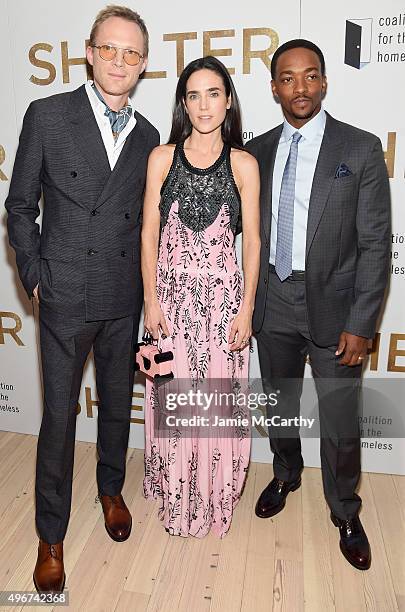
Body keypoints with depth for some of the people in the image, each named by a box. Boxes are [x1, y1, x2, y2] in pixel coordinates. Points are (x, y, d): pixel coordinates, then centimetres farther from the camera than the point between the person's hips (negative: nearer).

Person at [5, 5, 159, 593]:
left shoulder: (147, 135, 7)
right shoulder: (48, 115, -3)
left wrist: (141, 279, 6)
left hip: (124, 298, 3)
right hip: (66, 296, -3)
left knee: (118, 402, 17)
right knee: (59, 415, 5)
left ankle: (111, 489, 43)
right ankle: (52, 535, 25)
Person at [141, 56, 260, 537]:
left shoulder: (244, 164, 1)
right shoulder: (162, 157, 2)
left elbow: (252, 240, 0)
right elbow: (149, 232, 1)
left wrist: (247, 307, -5)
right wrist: (151, 299, -4)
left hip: (223, 294, 0)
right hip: (172, 292, 1)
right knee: (174, 395, 10)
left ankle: (216, 498, 33)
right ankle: (176, 496, 34)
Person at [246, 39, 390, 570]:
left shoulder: (361, 149, -7)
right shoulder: (257, 151, 4)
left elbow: (375, 244, -8)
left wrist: (361, 325, -12)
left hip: (332, 304, -3)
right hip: (273, 302, 4)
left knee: (340, 421, 6)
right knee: (279, 403, 19)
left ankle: (345, 514, 33)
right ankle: (286, 475, 47)